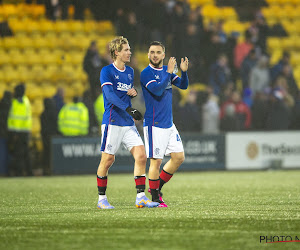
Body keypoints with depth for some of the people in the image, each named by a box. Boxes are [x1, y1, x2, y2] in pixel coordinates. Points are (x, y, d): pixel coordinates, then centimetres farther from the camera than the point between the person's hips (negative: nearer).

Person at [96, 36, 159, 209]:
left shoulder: (130, 71, 15)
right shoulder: (107, 71, -6)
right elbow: (110, 96, -19)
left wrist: (134, 92, 5)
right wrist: (129, 109, -31)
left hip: (128, 124, 6)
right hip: (112, 122, -6)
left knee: (141, 156, -6)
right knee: (108, 160, -2)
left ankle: (141, 197, -5)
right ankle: (102, 199, 11)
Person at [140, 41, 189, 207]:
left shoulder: (166, 70, 12)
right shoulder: (146, 73, -10)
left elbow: (183, 86, 6)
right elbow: (157, 90, -23)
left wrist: (184, 72, -12)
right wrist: (168, 72, -22)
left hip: (169, 124, 7)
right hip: (154, 124, -7)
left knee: (179, 158, 7)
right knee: (156, 161, -5)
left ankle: (158, 187, 19)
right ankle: (155, 198, 6)